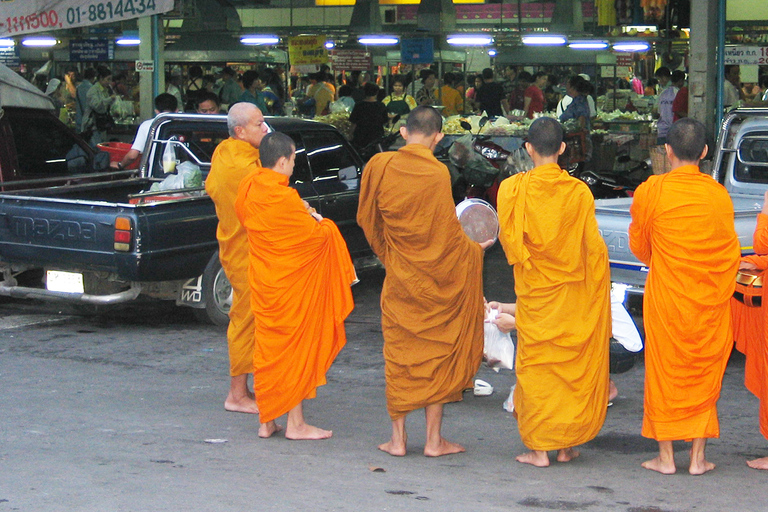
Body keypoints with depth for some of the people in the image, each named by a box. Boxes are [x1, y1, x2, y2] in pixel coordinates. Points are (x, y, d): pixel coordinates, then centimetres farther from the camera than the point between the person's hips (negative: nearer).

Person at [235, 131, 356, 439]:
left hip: (262, 282, 7)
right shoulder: (285, 199, -22)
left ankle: (267, 421, 18)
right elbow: (316, 235, -14)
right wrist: (320, 221, 10)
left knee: (267, 347, 13)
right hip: (291, 284, -7)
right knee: (296, 347, 3)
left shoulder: (248, 189, 0)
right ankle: (295, 424, 8)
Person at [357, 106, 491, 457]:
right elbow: (446, 231, -11)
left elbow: (367, 220, 5)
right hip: (435, 279, -2)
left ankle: (398, 438, 13)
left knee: (398, 353, 11)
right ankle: (434, 440, 11)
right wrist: (474, 250, 9)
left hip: (398, 278, 2)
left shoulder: (379, 166, -5)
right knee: (436, 353, 8)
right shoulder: (437, 174, -16)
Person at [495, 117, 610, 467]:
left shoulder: (512, 189, -9)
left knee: (535, 364, 7)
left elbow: (508, 241, -3)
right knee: (573, 363, 10)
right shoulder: (579, 192, -8)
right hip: (573, 293, 1)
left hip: (533, 292, -1)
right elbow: (593, 245, -5)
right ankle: (566, 444, 15)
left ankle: (539, 448, 6)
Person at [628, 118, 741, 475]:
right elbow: (729, 251, 3)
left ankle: (666, 456, 12)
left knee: (664, 371, 9)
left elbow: (639, 247, 5)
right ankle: (698, 457, 13)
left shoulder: (651, 191, -9)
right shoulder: (719, 194, -6)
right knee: (705, 374, 11)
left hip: (666, 296, -1)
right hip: (710, 299, 1)